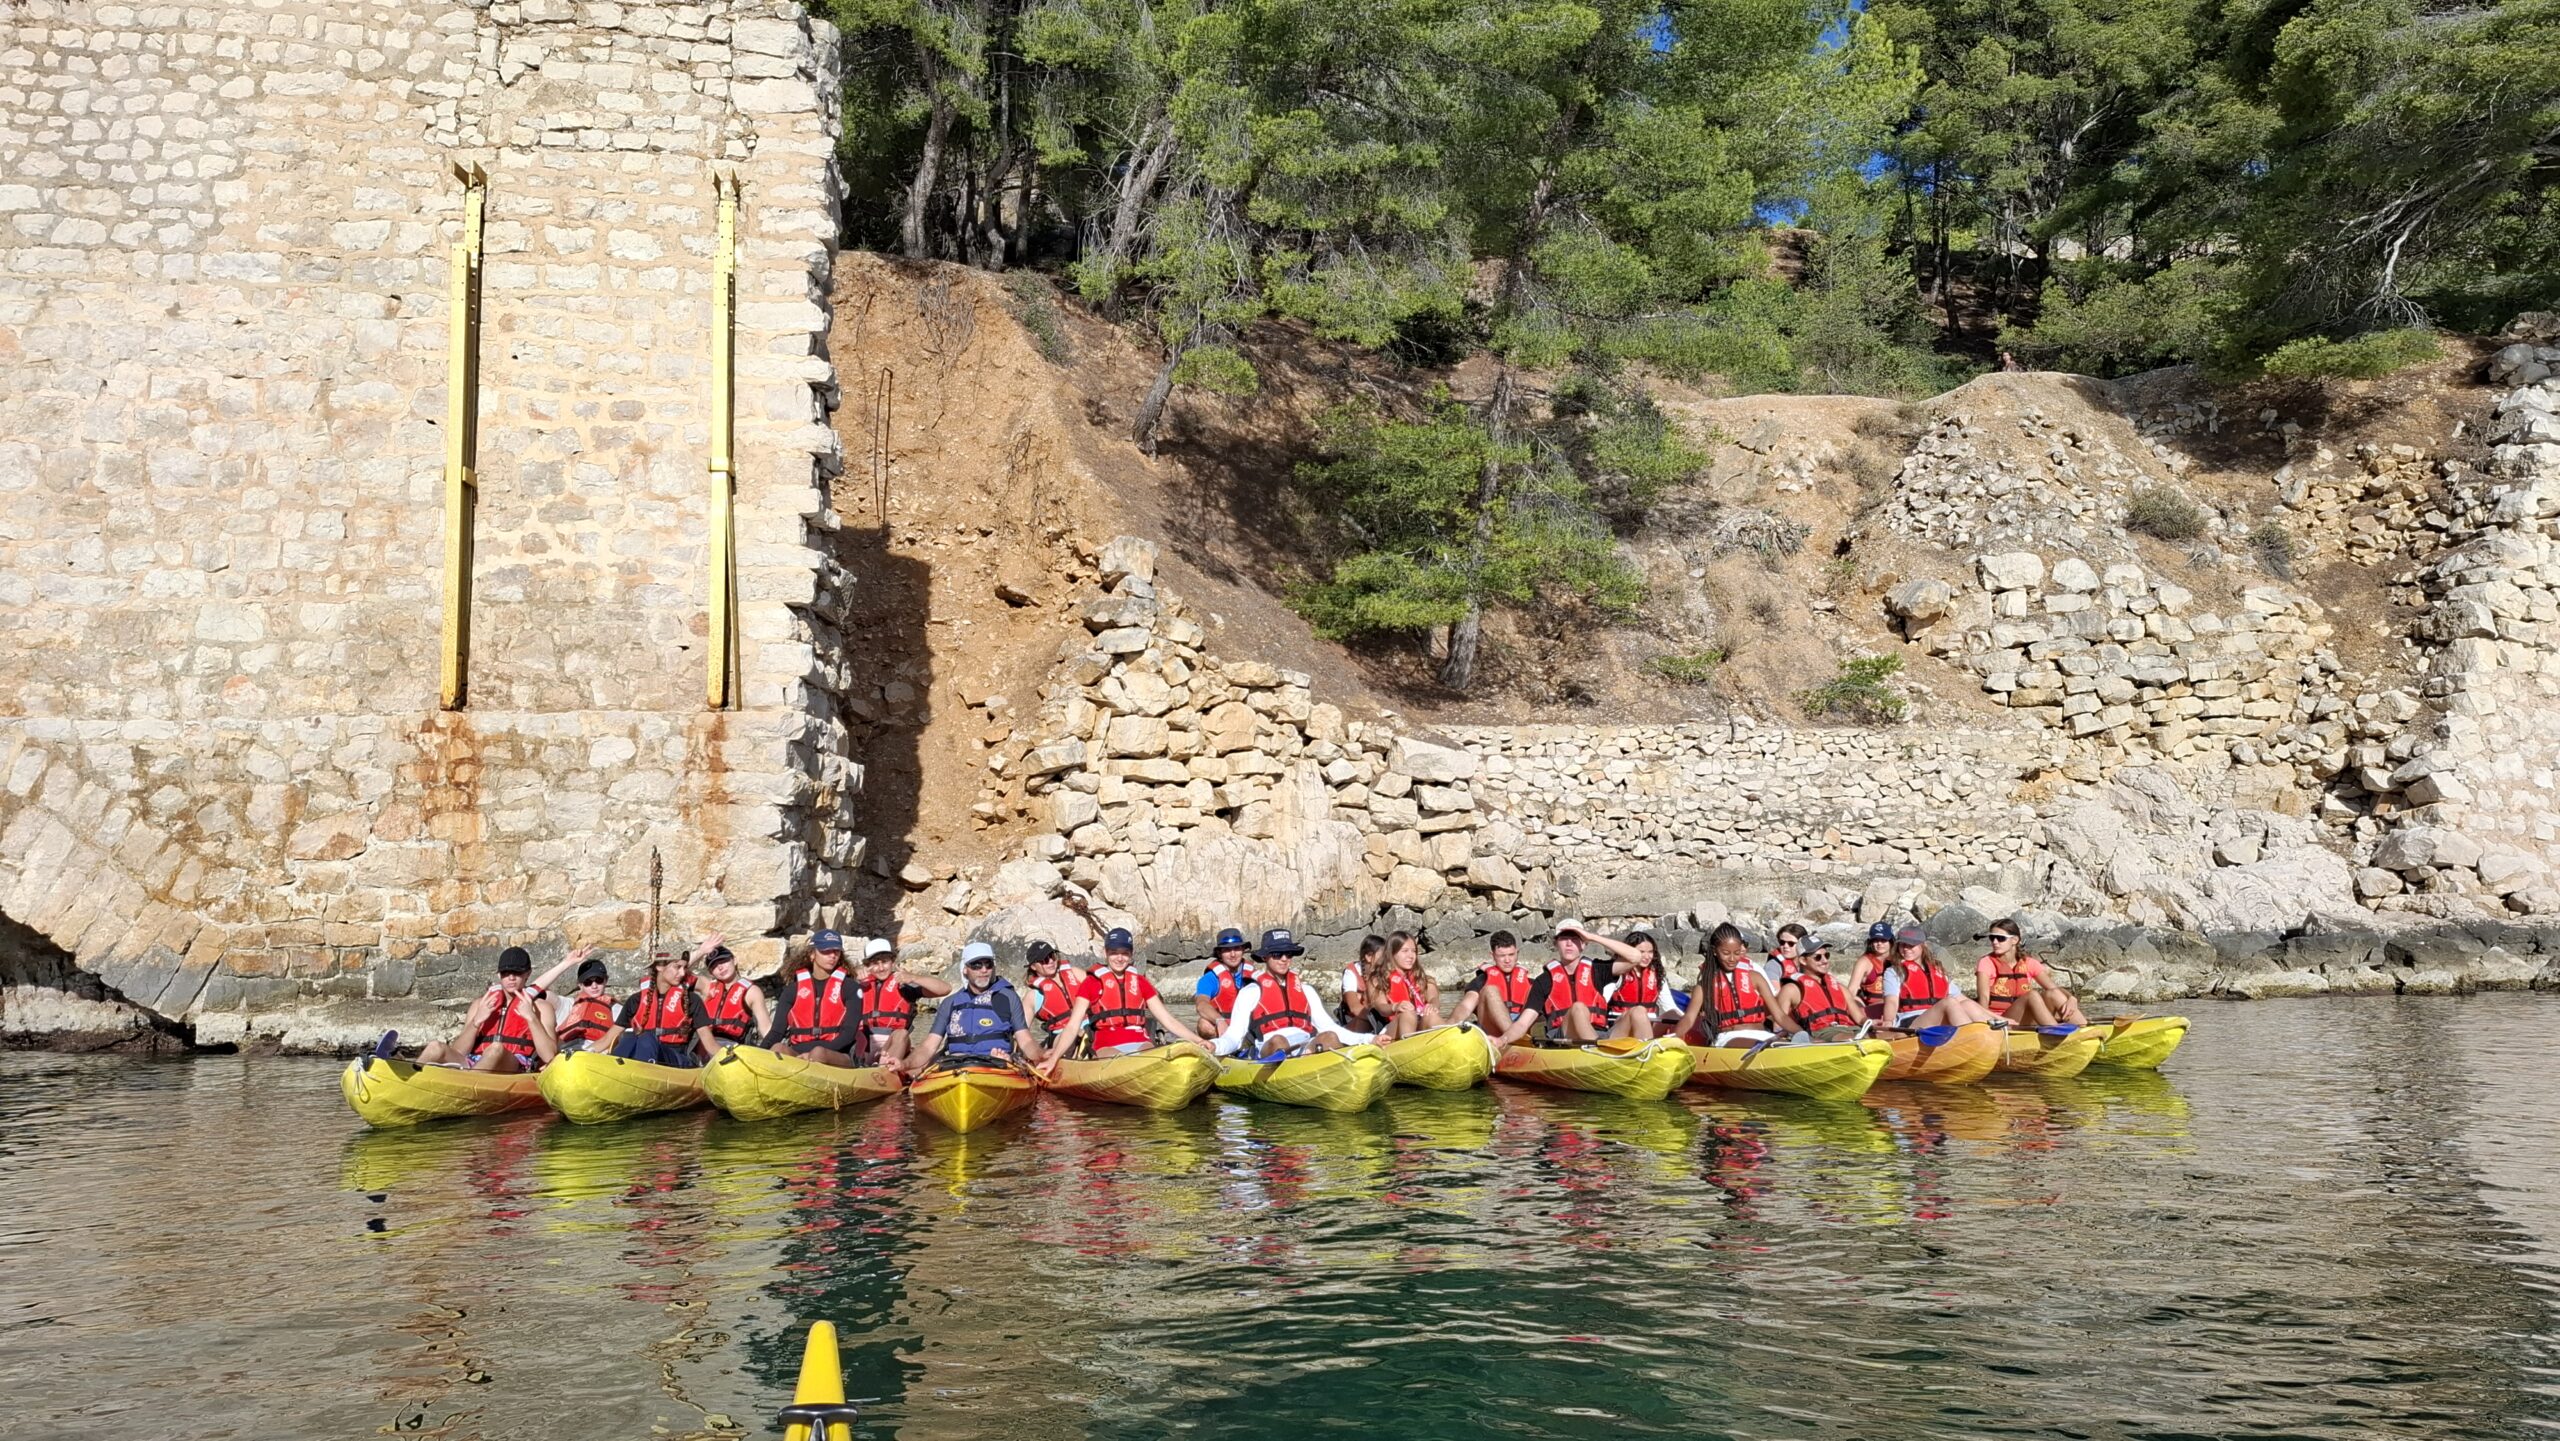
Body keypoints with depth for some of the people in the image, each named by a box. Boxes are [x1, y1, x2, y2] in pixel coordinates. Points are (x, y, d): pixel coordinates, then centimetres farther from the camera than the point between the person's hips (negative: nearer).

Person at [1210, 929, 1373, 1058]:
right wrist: (1215, 1047, -19)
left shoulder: (1306, 990, 28)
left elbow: (1329, 1027, 21)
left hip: (1308, 1049, 3)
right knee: (1278, 1040, -38)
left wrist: (1369, 1039, 8)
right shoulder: (1251, 992, 15)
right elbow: (1234, 1036, 6)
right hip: (1269, 1052, -3)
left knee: (1330, 1037, -30)